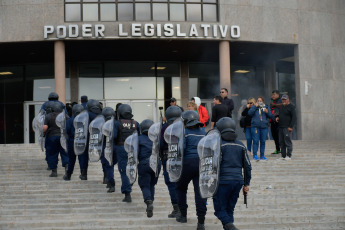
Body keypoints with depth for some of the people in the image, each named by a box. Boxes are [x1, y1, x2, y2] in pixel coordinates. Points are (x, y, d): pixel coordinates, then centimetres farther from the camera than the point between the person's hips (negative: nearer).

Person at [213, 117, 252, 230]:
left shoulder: (219, 144, -6)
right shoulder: (240, 145, 11)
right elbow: (247, 166, 13)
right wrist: (246, 184, 18)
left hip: (223, 181, -5)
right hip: (238, 181, 5)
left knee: (220, 210, 1)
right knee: (229, 209, 15)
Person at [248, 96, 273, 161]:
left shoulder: (266, 107, 14)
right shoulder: (254, 107, 9)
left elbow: (271, 116, 10)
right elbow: (249, 113, -8)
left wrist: (267, 112, -9)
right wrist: (255, 106, -9)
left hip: (264, 127, 2)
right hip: (255, 126, -2)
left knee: (263, 141, 4)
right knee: (255, 141, -8)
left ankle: (262, 155, 11)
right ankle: (254, 155, -6)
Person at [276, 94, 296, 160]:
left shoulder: (291, 107, -5)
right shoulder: (282, 107, 19)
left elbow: (294, 117, -11)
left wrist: (291, 126, -17)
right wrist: (277, 118, 9)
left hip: (287, 127, -8)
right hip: (281, 127, 8)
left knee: (288, 141, -7)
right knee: (281, 142, 7)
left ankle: (289, 156, -3)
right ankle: (283, 156, 11)